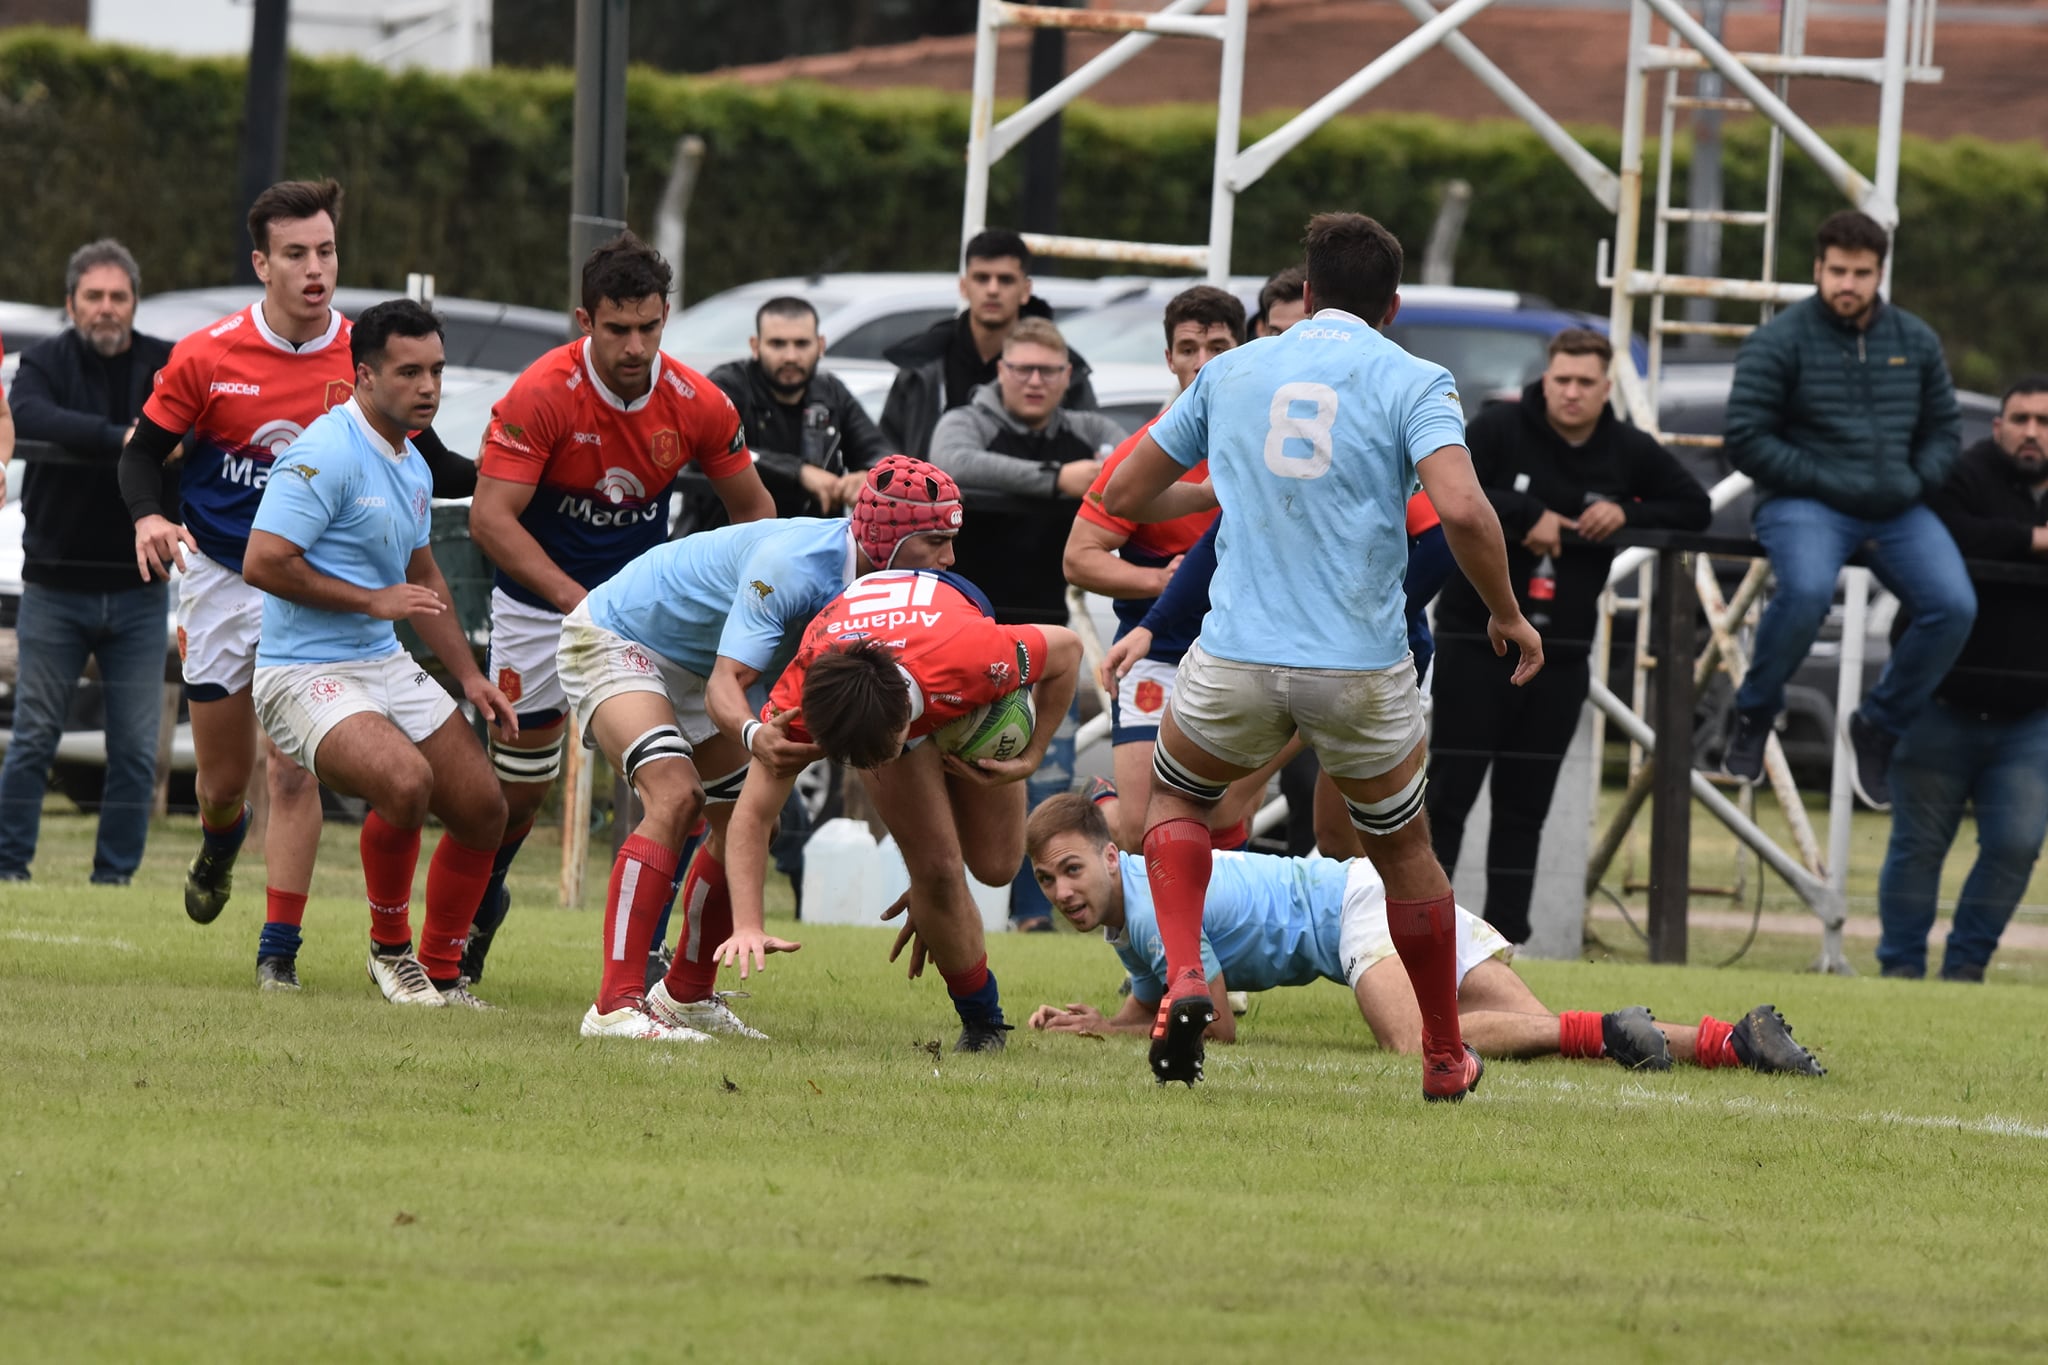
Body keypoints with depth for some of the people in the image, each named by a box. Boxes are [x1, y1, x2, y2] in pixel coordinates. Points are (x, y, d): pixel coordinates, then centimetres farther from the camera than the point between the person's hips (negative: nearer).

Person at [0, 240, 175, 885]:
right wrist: (121, 438, -37)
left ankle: (116, 876, 8)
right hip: (56, 585, -2)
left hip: (138, 592, 2)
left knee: (136, 749, 1)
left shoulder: (166, 367, 4)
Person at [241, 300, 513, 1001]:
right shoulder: (328, 454, -17)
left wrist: (469, 676, 18)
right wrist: (373, 600, -17)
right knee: (404, 780, -32)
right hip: (307, 673, -9)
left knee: (481, 809, 4)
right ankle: (389, 945, -8)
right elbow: (263, 562, -24)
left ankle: (440, 972, 21)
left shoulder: (412, 467, 13)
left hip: (386, 664, 9)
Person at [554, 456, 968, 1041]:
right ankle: (616, 1006, -30)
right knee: (675, 795, -27)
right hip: (611, 638, -9)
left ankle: (687, 993, 24)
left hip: (692, 667, 9)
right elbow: (725, 685, -42)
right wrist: (755, 736, -63)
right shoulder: (792, 565, -36)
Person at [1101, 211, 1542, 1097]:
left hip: (1235, 660, 1)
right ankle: (1445, 1059, 28)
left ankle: (1183, 979, 2)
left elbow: (1126, 494, 18)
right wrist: (1507, 613, -2)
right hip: (1363, 672, -1)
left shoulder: (1230, 372, 10)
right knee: (1402, 848, 22)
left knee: (1175, 797, 27)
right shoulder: (1412, 382, -1)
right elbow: (1461, 509, -18)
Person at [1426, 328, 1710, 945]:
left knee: (1525, 806, 6)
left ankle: (1506, 932, 9)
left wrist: (1628, 513, -5)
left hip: (1560, 655, 4)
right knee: (1449, 792, -6)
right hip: (1475, 639, -4)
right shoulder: (1500, 429, -4)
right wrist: (1525, 516, -18)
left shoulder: (1629, 451, 7)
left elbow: (1694, 509, 13)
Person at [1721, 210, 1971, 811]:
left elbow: (1943, 429, 20)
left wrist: (1916, 482, 0)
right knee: (1807, 591, -36)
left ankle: (1878, 727, 4)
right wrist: (1826, 482, -13)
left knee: (1954, 607, -17)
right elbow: (1746, 440, -7)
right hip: (1807, 505, -5)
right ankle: (1754, 713, -9)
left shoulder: (1915, 342, 12)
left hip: (1896, 511, 5)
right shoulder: (1779, 343, -3)